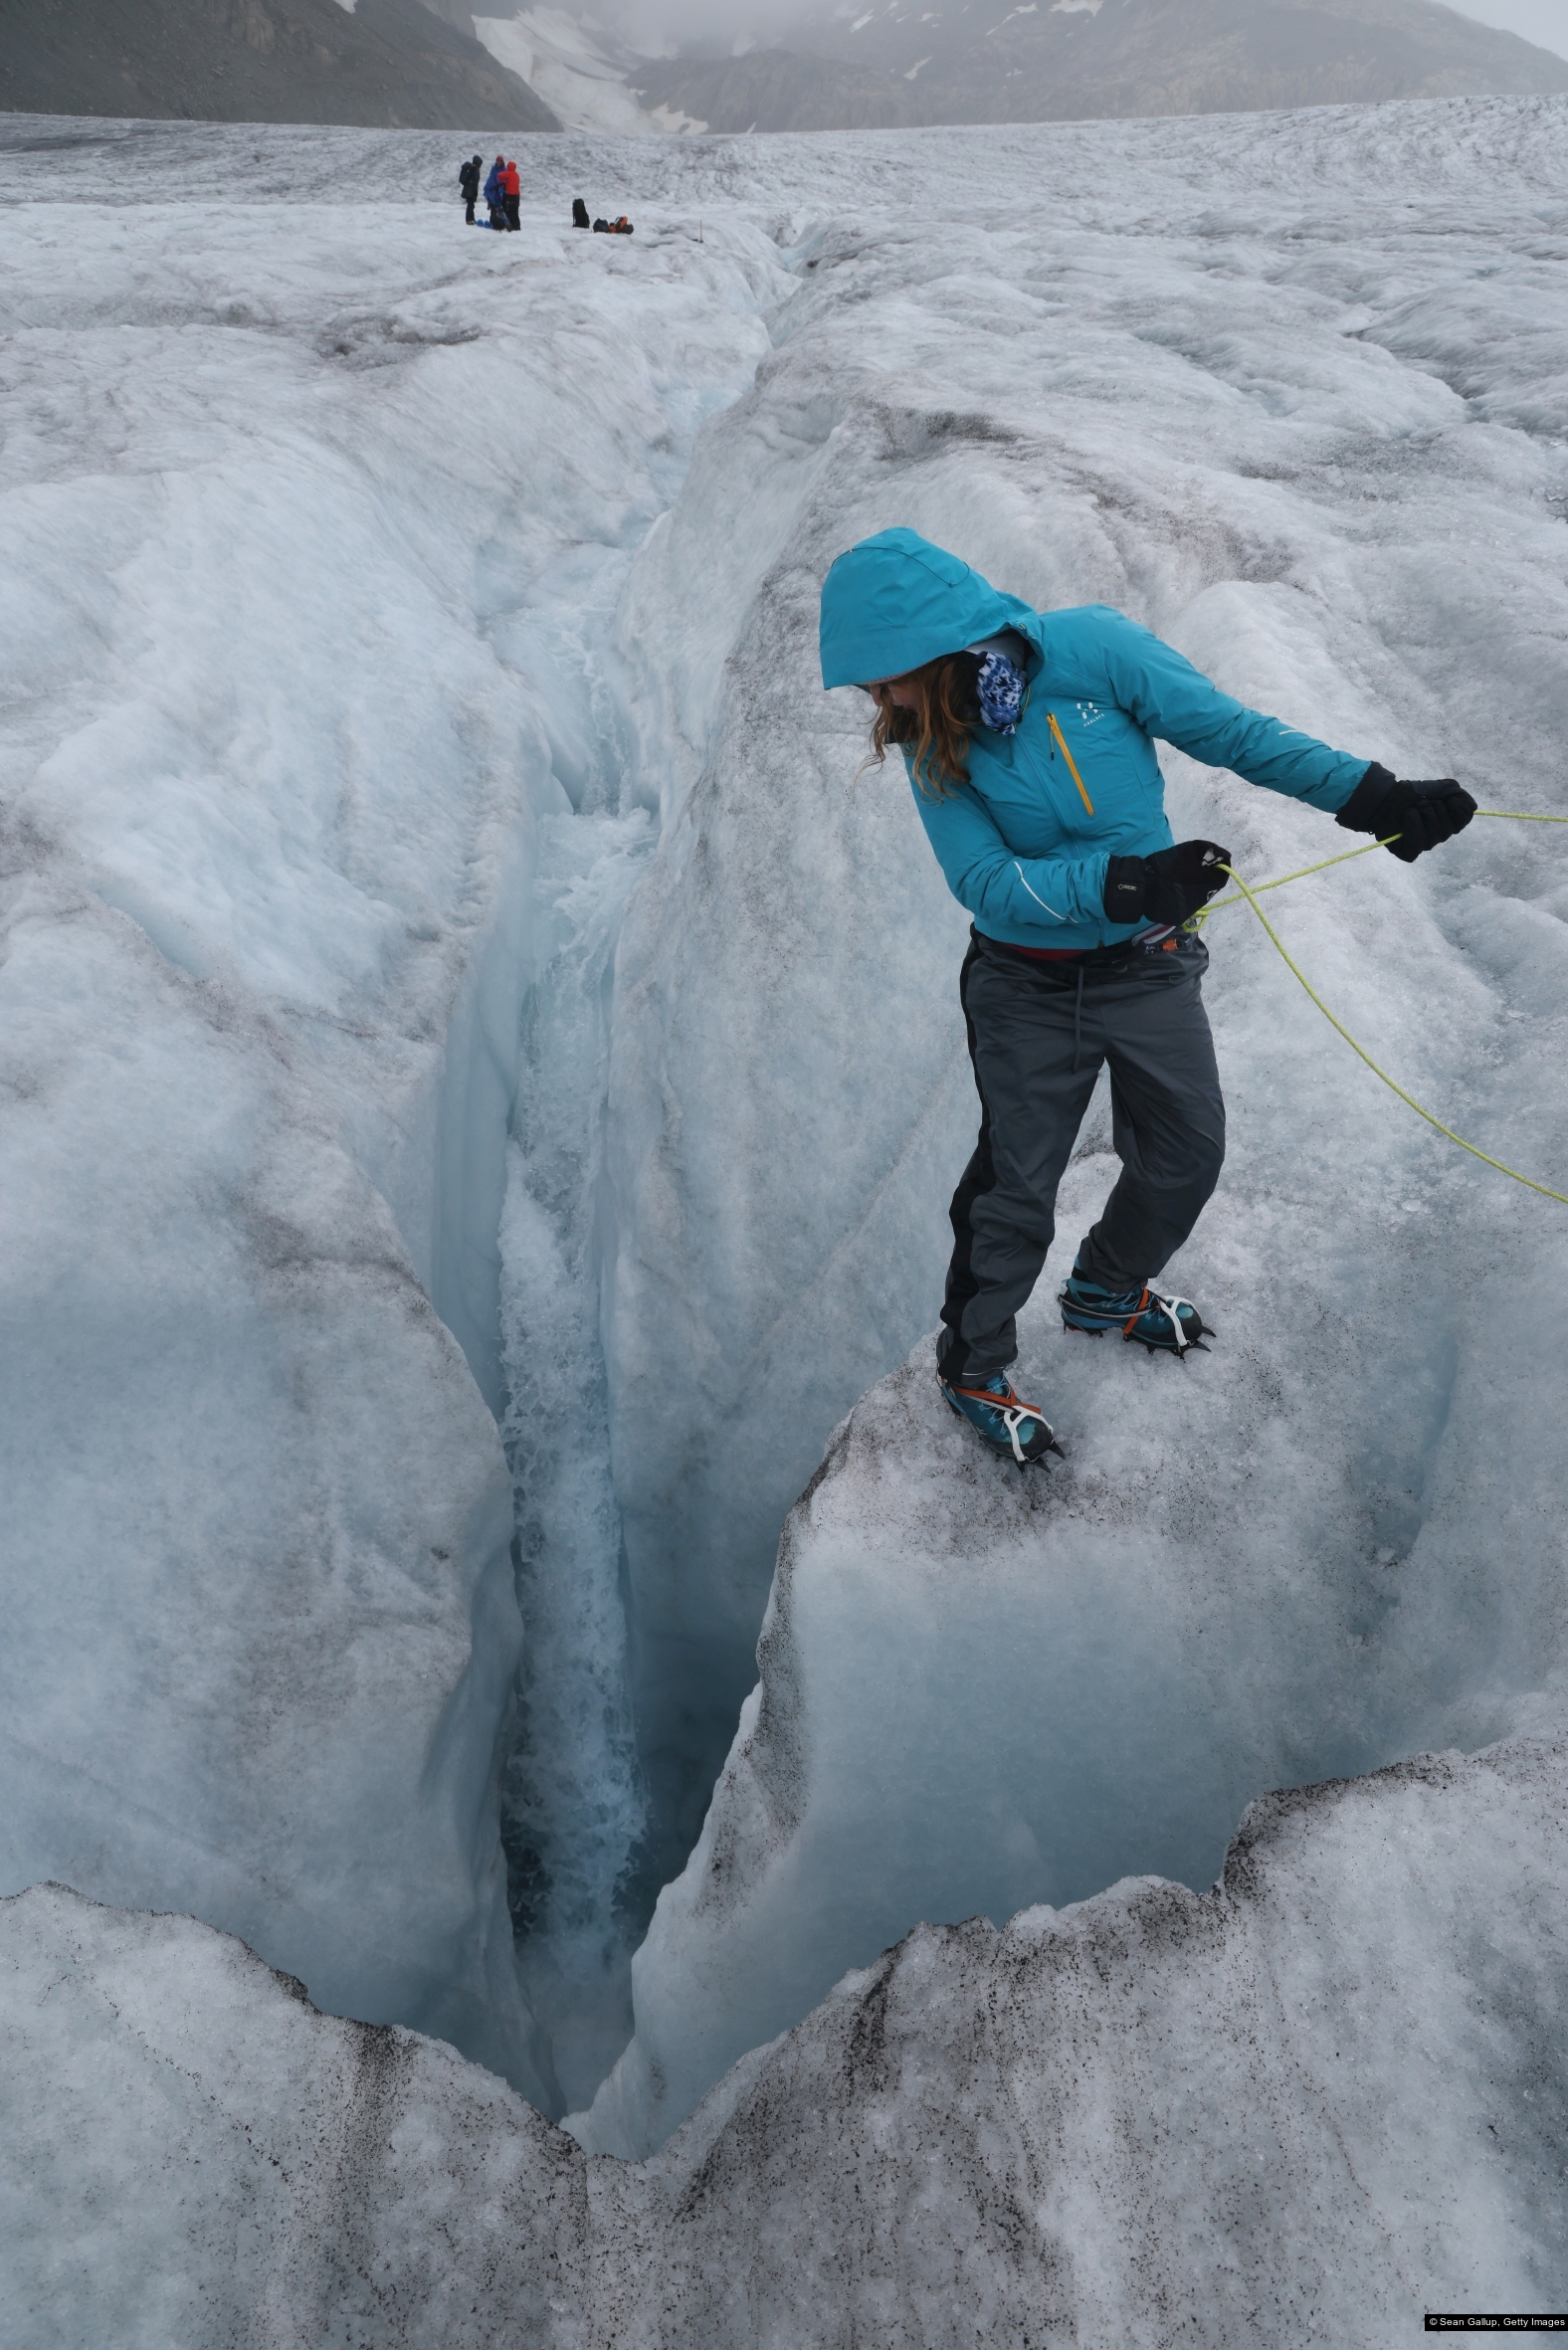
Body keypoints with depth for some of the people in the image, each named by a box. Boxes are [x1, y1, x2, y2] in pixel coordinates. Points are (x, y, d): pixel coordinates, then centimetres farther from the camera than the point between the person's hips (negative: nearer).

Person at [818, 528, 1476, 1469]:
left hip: (1150, 970, 2)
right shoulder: (932, 742, -13)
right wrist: (1125, 881, -36)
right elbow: (985, 881, -21)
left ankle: (1106, 1290, 43)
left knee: (1187, 1157, 14)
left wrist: (1372, 794, -16)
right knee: (1016, 1187, 5)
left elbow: (1234, 733, -11)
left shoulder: (1089, 649, -17)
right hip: (1026, 991, -1)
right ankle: (972, 1364, 26)